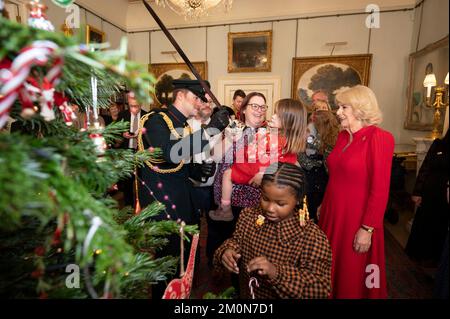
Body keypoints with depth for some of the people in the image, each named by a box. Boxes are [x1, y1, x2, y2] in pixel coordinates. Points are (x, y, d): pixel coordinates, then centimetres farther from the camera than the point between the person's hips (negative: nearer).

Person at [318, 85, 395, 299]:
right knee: (330, 271, 21)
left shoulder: (378, 138, -15)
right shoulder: (343, 136, 6)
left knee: (353, 277, 13)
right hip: (333, 214, 6)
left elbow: (380, 190, -17)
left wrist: (367, 229, -18)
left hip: (356, 219, -6)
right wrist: (324, 207, 15)